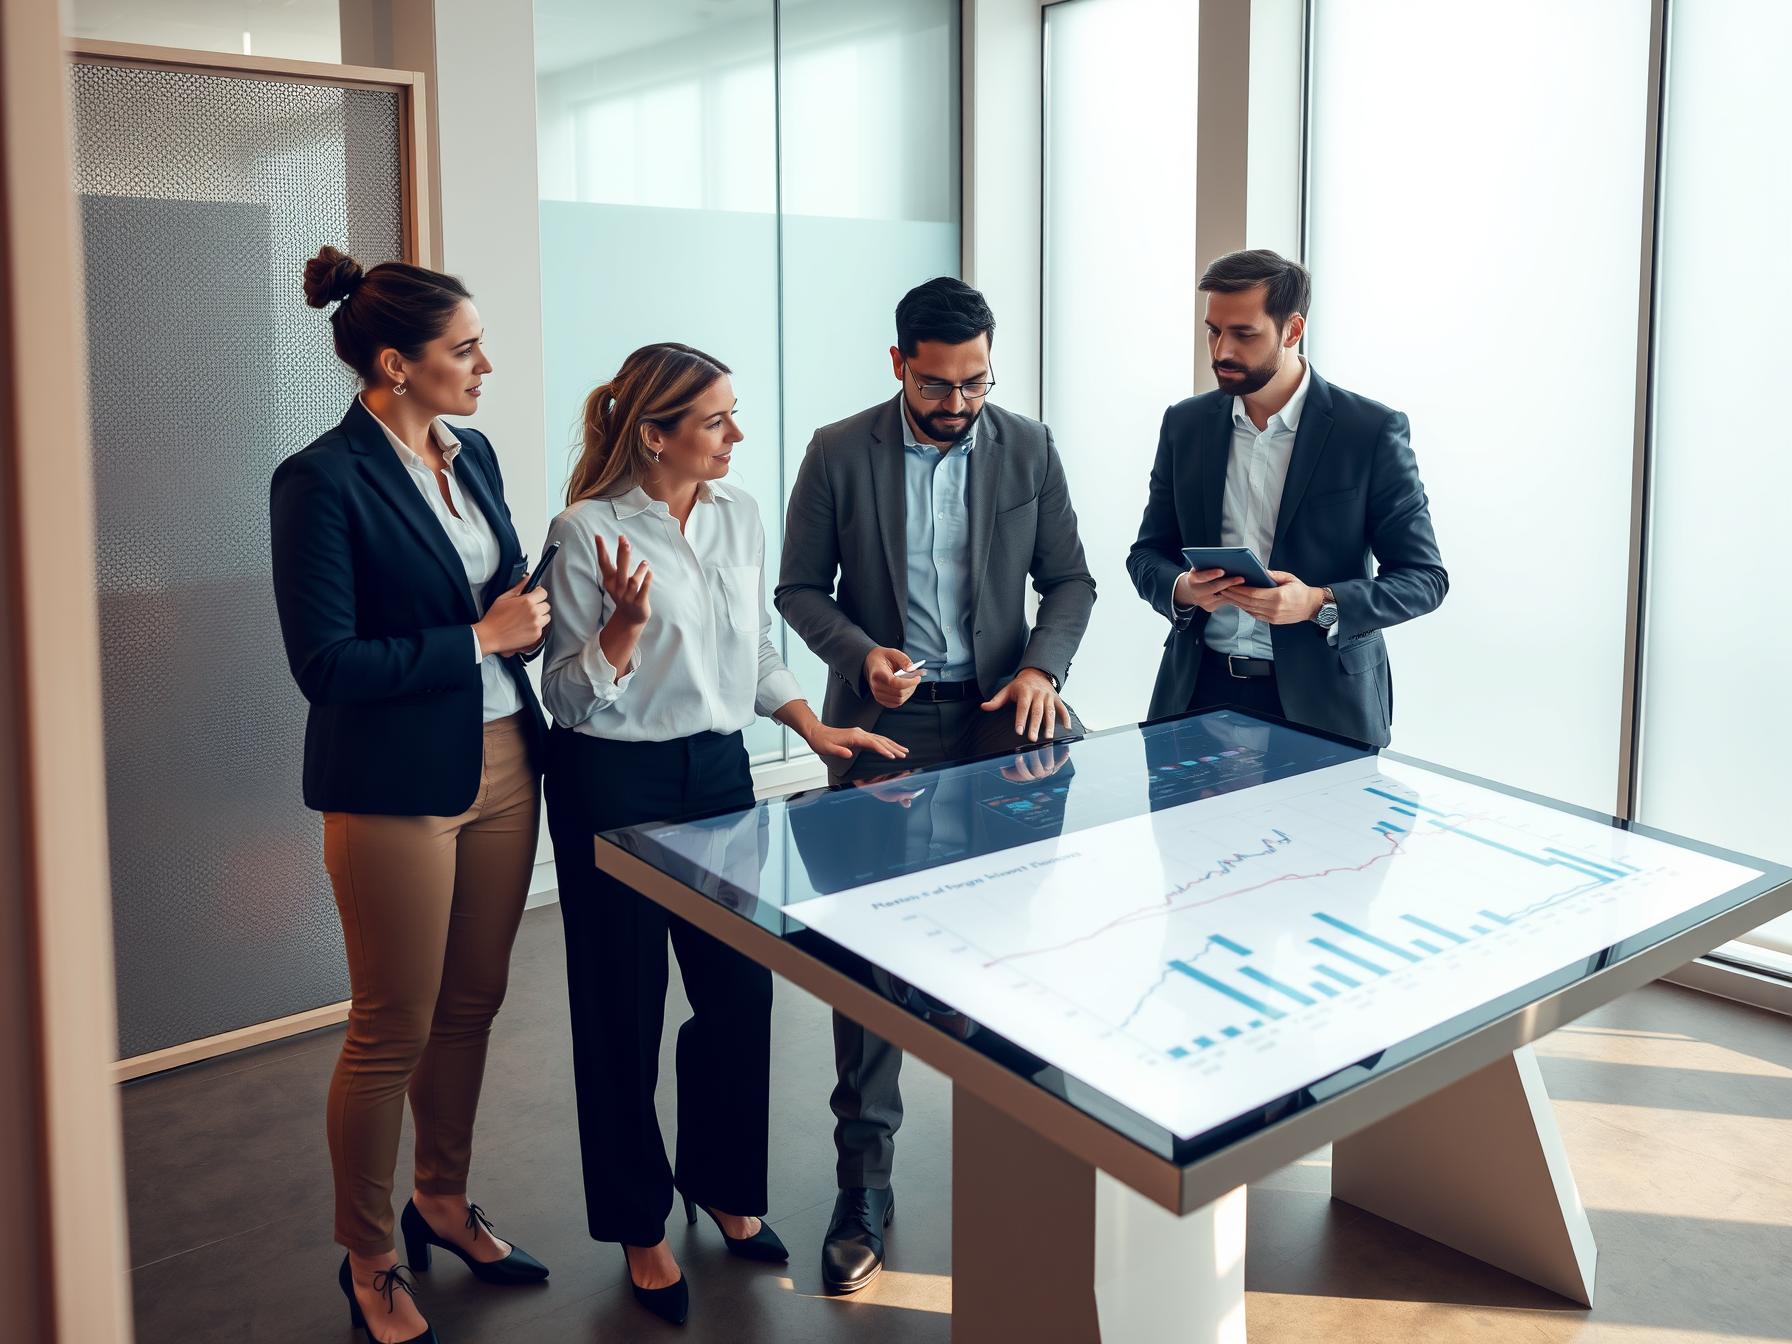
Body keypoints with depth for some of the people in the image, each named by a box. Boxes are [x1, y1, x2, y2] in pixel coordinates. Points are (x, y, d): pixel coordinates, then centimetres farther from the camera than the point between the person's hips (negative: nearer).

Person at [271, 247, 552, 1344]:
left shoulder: (472, 455, 9)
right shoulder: (324, 481, -15)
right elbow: (327, 665, -19)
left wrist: (532, 616, 0)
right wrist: (480, 637, -17)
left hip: (501, 764, 7)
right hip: (396, 788, -7)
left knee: (471, 1005, 18)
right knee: (393, 1032, 6)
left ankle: (444, 1204, 39)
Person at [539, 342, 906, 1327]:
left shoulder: (738, 515, 5)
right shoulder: (589, 531, -13)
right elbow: (569, 695, -11)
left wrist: (814, 728, 4)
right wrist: (626, 623, -26)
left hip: (719, 769, 5)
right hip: (615, 783, -5)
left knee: (741, 989, 8)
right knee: (624, 1010, 7)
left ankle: (723, 1184, 33)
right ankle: (640, 1226, 26)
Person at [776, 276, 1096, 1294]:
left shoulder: (1028, 447, 2)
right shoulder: (840, 453, -3)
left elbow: (1070, 579, 6)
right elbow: (800, 587, 2)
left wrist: (1043, 668, -12)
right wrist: (860, 654, -16)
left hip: (996, 709, 1)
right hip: (887, 717, -1)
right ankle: (865, 1188, 13)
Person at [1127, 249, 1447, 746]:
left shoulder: (1372, 431, -7)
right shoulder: (1186, 423, 5)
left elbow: (1423, 576, -5)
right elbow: (1147, 555, 10)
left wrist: (1320, 604, -22)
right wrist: (1181, 588, -13)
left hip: (1322, 702, -3)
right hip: (1200, 690, 3)